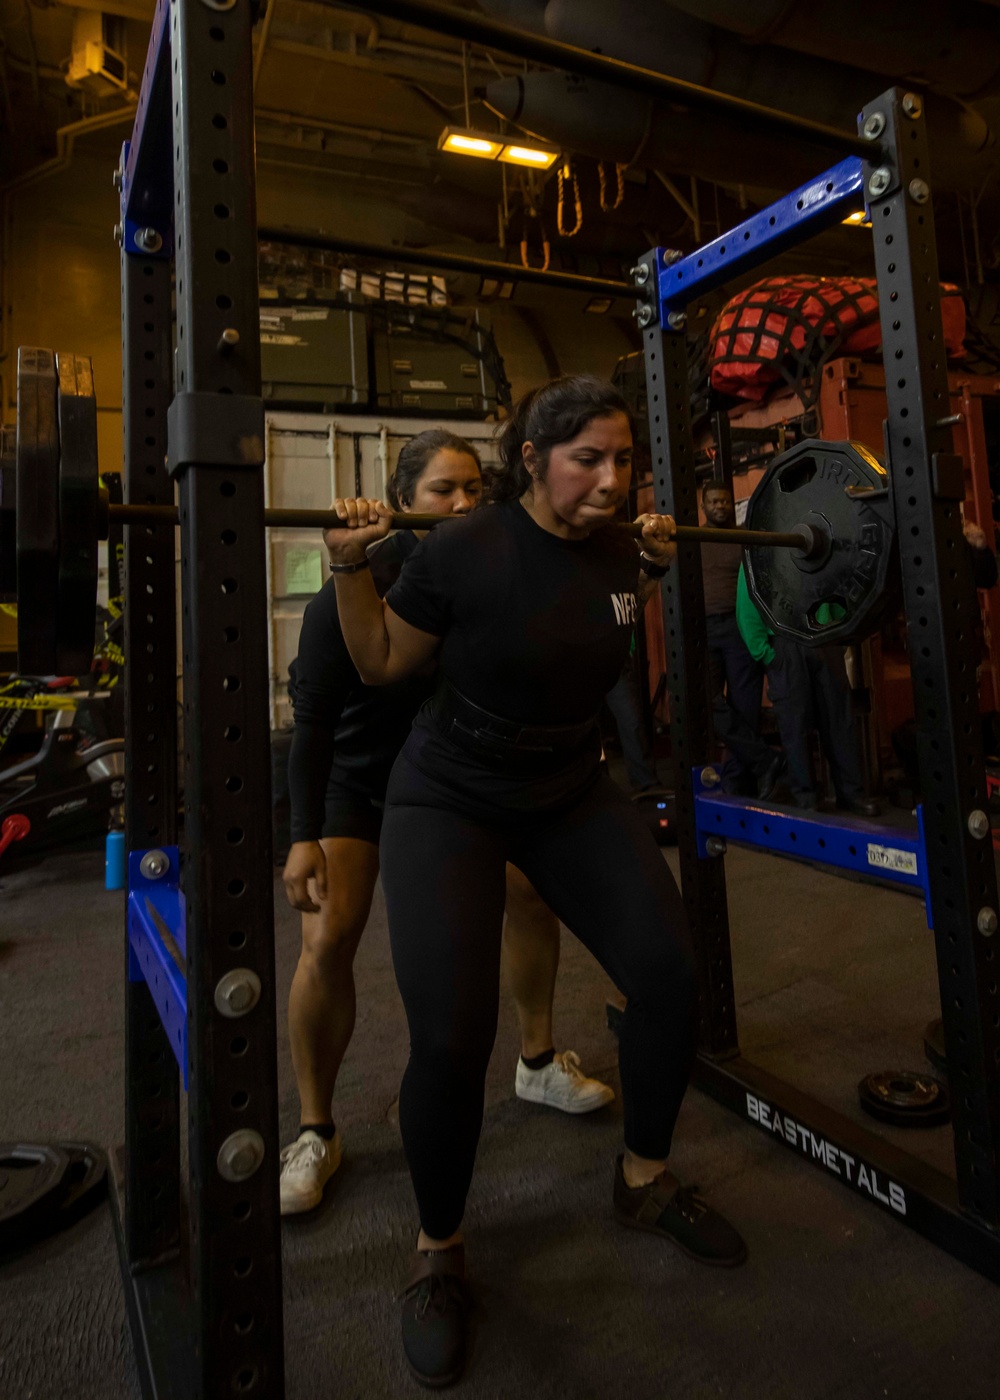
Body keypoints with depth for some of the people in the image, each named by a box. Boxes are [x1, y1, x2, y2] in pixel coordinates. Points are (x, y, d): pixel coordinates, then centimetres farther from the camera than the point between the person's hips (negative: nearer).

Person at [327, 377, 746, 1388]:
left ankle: (645, 1181, 25)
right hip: (450, 801, -4)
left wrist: (651, 573, 11)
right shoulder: (462, 552, -18)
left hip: (570, 791, 5)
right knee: (451, 1040, -15)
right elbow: (381, 664, -6)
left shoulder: (616, 552, -2)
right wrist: (349, 567, -18)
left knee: (670, 976, -6)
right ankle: (438, 1250, 17)